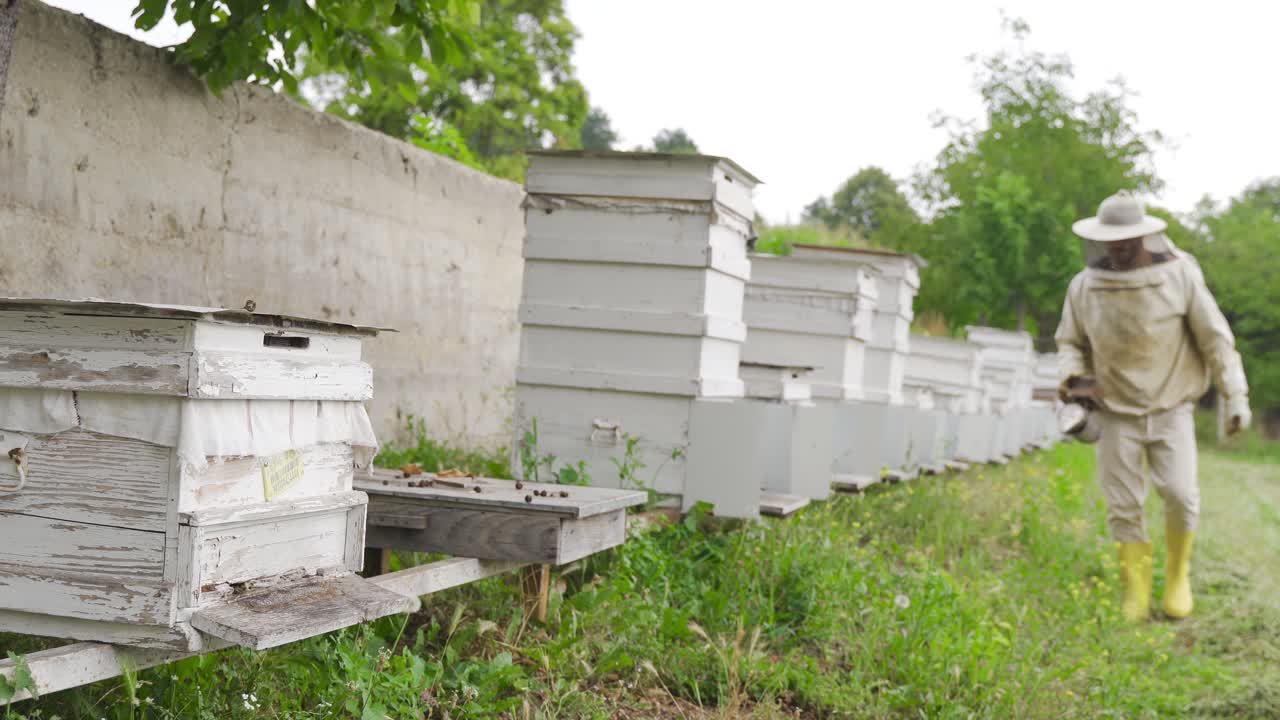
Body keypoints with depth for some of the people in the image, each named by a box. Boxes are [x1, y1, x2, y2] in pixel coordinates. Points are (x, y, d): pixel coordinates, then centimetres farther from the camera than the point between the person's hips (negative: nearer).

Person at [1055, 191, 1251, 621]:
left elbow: (1216, 338, -5)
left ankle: (1177, 576, 11)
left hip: (1171, 410, -1)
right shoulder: (1084, 286, -6)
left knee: (1180, 494, -14)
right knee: (1123, 506, 0)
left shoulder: (1180, 275, -11)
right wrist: (1071, 377, -12)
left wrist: (1236, 396, -9)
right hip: (1117, 412, 2)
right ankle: (1135, 593, 14)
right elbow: (1071, 342, 8)